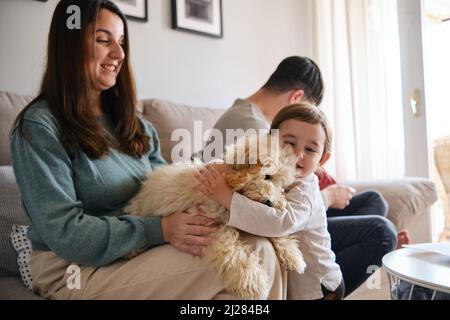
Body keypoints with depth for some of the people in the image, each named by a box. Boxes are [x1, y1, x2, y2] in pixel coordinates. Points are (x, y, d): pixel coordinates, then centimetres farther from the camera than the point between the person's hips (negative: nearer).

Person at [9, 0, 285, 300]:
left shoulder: (137, 125, 14)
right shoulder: (39, 126, -9)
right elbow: (65, 233, -17)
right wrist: (160, 230, -24)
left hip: (141, 253, 7)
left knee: (261, 248, -17)